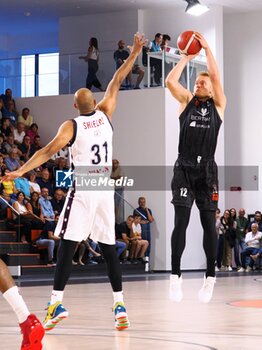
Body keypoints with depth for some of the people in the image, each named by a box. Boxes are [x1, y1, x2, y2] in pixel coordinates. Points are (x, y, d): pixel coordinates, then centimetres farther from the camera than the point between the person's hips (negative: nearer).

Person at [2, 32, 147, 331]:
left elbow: (48, 151, -11)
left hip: (82, 190, -4)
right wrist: (134, 54, 21)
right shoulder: (105, 115, 7)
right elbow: (116, 82, 14)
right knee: (108, 247, 9)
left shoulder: (71, 125, -3)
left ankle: (56, 303, -12)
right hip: (106, 190, 4)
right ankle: (119, 304, 4)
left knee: (67, 246, -4)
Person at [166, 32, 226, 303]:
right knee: (181, 222, -7)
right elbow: (170, 81, -5)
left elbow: (215, 76, -5)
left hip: (207, 170, 0)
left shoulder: (218, 105, 7)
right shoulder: (187, 101, 10)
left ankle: (210, 278, 12)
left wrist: (207, 48, -3)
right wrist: (186, 58, 2)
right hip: (184, 168, 0)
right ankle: (175, 277, -4)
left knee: (209, 224, 4)